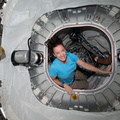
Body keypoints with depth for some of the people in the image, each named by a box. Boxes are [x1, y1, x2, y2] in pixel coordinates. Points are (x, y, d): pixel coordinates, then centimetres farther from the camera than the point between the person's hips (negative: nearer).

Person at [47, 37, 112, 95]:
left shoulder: (71, 56, -30)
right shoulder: (54, 67, -40)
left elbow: (85, 65, -22)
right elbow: (53, 79, -20)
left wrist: (103, 71, -22)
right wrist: (65, 85, -36)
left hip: (73, 75, 4)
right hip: (66, 84, -3)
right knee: (86, 85, 10)